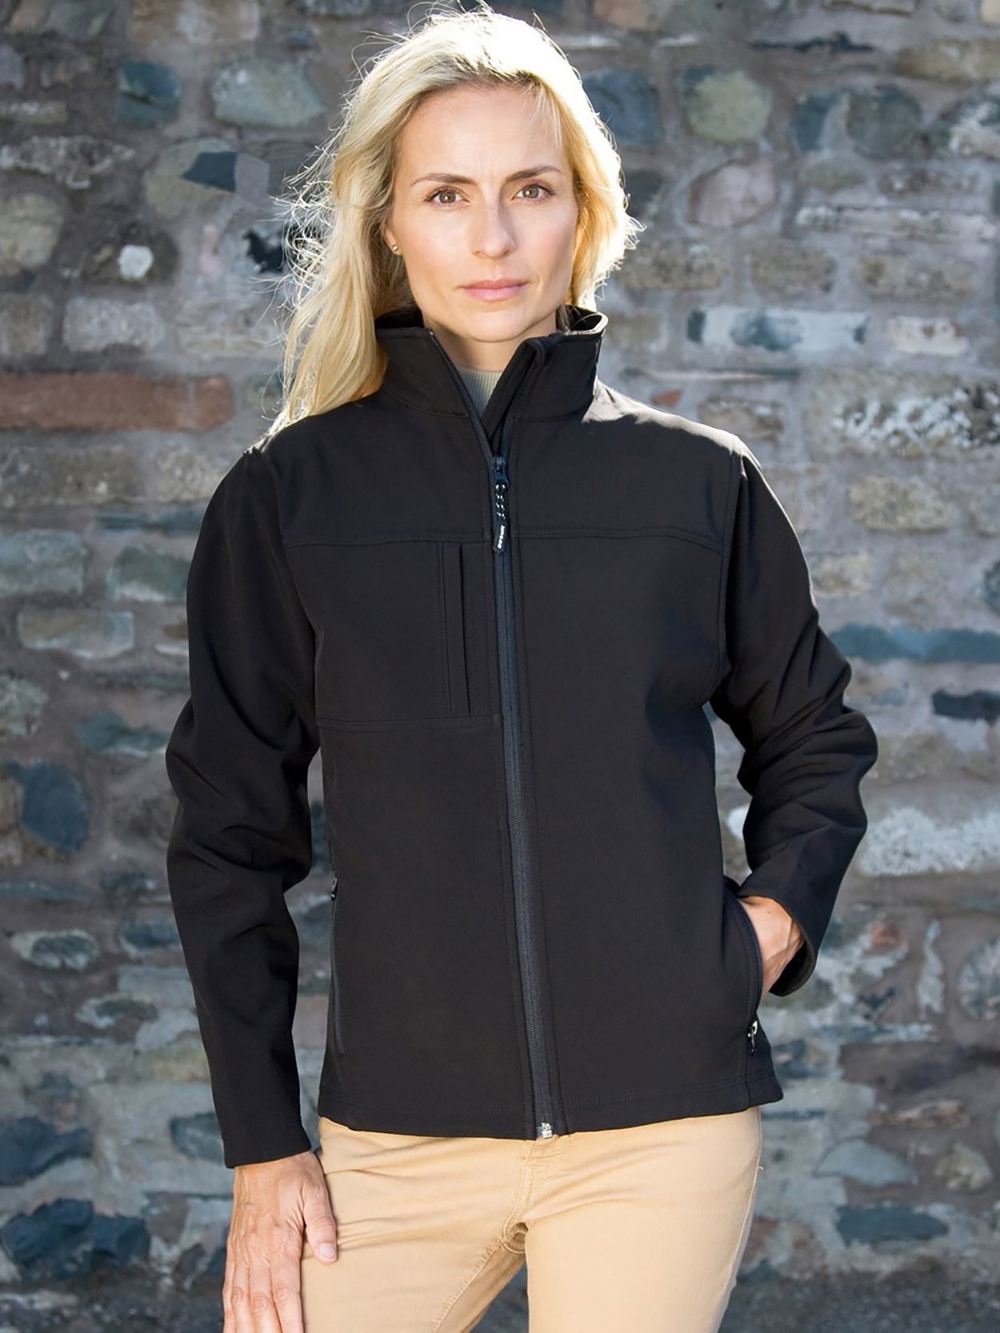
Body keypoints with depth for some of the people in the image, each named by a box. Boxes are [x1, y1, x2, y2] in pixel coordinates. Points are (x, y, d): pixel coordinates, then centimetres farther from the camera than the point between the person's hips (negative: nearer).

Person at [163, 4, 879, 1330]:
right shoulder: (288, 496, 3)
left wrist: (780, 909, 0)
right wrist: (263, 1146, 3)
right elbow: (230, 834, 6)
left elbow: (815, 736, 19)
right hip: (400, 1130, 0)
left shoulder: (703, 483, 4)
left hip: (667, 1117, 0)